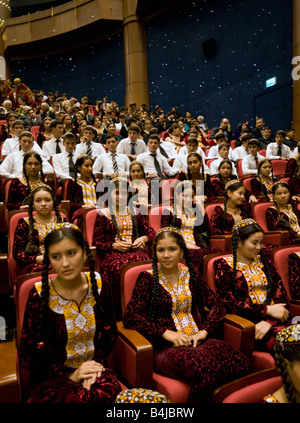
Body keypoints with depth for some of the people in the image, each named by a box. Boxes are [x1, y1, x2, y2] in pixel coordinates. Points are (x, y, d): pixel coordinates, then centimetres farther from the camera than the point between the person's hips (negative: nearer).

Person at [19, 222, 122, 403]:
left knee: (108, 392, -29)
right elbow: (28, 356, -5)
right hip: (53, 376, -2)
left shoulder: (98, 285, -4)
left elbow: (110, 335, 8)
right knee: (77, 398, -32)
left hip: (94, 368, 2)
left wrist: (97, 363, -8)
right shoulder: (40, 295, -12)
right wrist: (69, 375, -12)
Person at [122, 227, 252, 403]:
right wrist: (166, 333, -15)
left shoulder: (191, 274, 12)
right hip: (165, 346, -4)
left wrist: (204, 330, -5)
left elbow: (217, 305, 12)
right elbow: (130, 316, -8)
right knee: (204, 371, -34)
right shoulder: (148, 278, 1)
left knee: (241, 364, -24)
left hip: (197, 340, 4)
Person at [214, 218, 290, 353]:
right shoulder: (224, 265, 2)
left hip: (272, 320, 5)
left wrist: (269, 321, -10)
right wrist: (268, 310, -10)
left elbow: (282, 294, 8)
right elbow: (228, 303, -6)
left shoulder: (263, 261, 17)